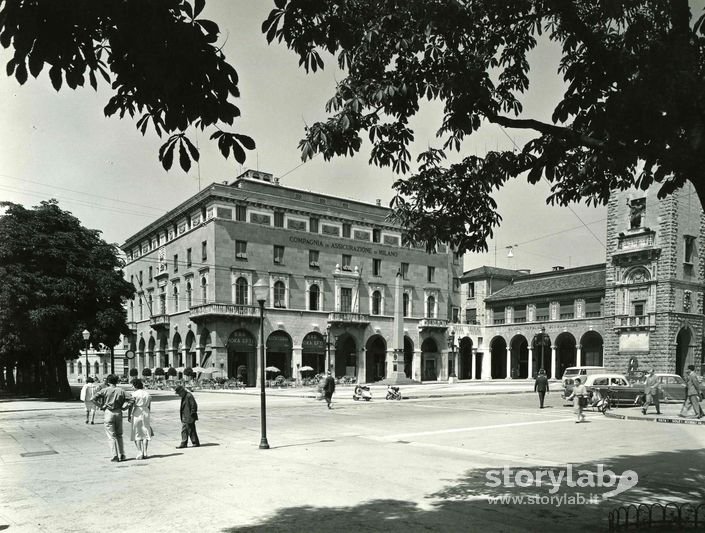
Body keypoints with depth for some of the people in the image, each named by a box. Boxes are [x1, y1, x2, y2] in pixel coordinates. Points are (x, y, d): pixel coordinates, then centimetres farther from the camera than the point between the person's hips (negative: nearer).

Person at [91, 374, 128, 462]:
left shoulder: (104, 390, -2)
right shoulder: (121, 391, 3)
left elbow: (94, 399, -12)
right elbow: (126, 404, -4)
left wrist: (100, 406, -3)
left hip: (109, 413, -2)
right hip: (118, 413, 3)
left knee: (112, 436, 2)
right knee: (119, 435, 17)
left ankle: (115, 456, -3)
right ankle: (122, 455, 16)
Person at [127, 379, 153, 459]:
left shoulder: (135, 394, -7)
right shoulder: (147, 394, 9)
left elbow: (130, 405, -12)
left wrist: (128, 416, -5)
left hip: (137, 414, -4)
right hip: (146, 413, 4)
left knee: (137, 434, 4)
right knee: (145, 434, 9)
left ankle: (140, 453, -2)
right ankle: (145, 453, 7)